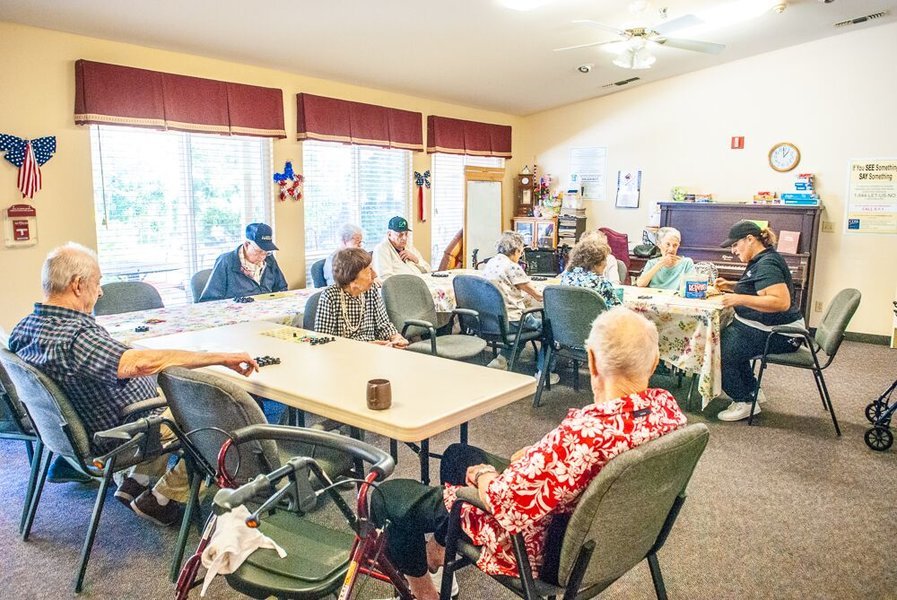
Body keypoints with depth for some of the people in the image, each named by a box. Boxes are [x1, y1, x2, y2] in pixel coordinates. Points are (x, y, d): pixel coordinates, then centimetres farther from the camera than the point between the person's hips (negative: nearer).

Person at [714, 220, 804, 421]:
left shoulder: (767, 264, -20)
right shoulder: (761, 260, 13)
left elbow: (782, 302, -31)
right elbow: (755, 289, 30)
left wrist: (740, 299, -33)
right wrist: (730, 286, 13)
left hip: (779, 335, -11)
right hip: (766, 327, 11)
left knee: (721, 351, -19)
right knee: (721, 339, 14)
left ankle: (745, 402, -5)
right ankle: (751, 391, 20)